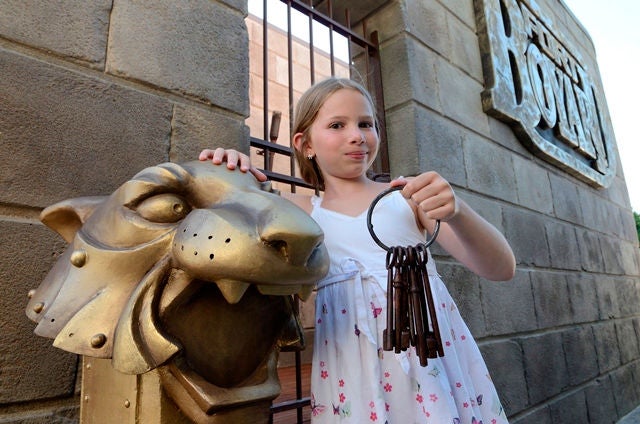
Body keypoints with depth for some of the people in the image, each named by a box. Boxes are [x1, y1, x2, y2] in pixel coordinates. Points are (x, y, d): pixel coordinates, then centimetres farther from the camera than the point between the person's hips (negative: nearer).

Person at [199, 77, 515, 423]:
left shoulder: (407, 195, 3)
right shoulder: (301, 211, 6)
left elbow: (502, 269, -3)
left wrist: (456, 211, -23)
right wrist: (231, 172, -12)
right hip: (352, 365, 0)